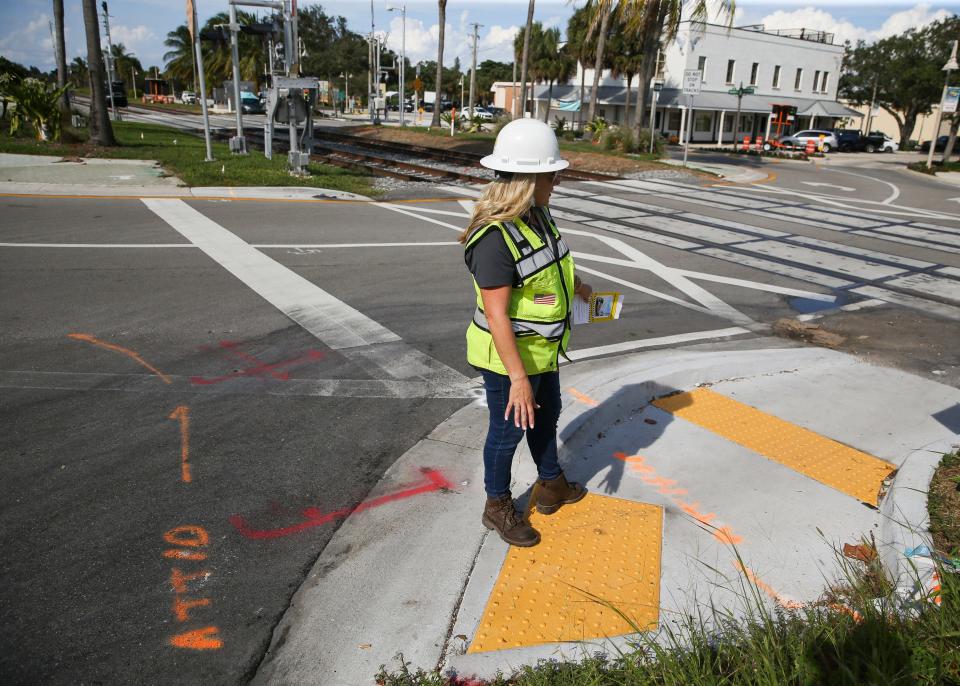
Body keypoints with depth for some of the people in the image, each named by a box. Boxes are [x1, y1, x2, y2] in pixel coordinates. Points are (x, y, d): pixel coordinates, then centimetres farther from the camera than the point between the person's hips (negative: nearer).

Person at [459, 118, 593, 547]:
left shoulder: (536, 214, -2)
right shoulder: (494, 238, -31)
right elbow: (496, 315, -30)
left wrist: (576, 285, 37)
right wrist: (518, 378, -30)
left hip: (541, 347, 9)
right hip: (508, 354, -9)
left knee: (546, 415, 26)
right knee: (508, 430, 10)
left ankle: (551, 486, 49)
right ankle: (498, 507, 34)